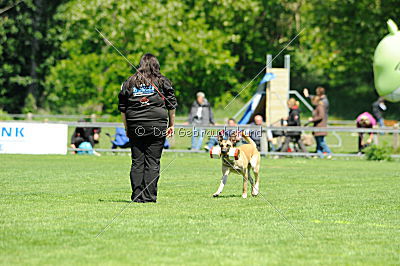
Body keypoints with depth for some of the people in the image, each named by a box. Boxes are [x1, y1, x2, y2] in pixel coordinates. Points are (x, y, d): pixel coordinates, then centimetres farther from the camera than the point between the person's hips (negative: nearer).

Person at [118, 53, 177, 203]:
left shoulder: (129, 82, 10)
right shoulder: (162, 81, 4)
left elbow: (122, 109, 10)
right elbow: (171, 105, 4)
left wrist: (126, 128, 16)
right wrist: (171, 125, 12)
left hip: (135, 127, 2)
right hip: (157, 126, -2)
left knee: (137, 162, 6)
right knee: (152, 162, 0)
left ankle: (137, 196, 2)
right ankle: (149, 196, -4)